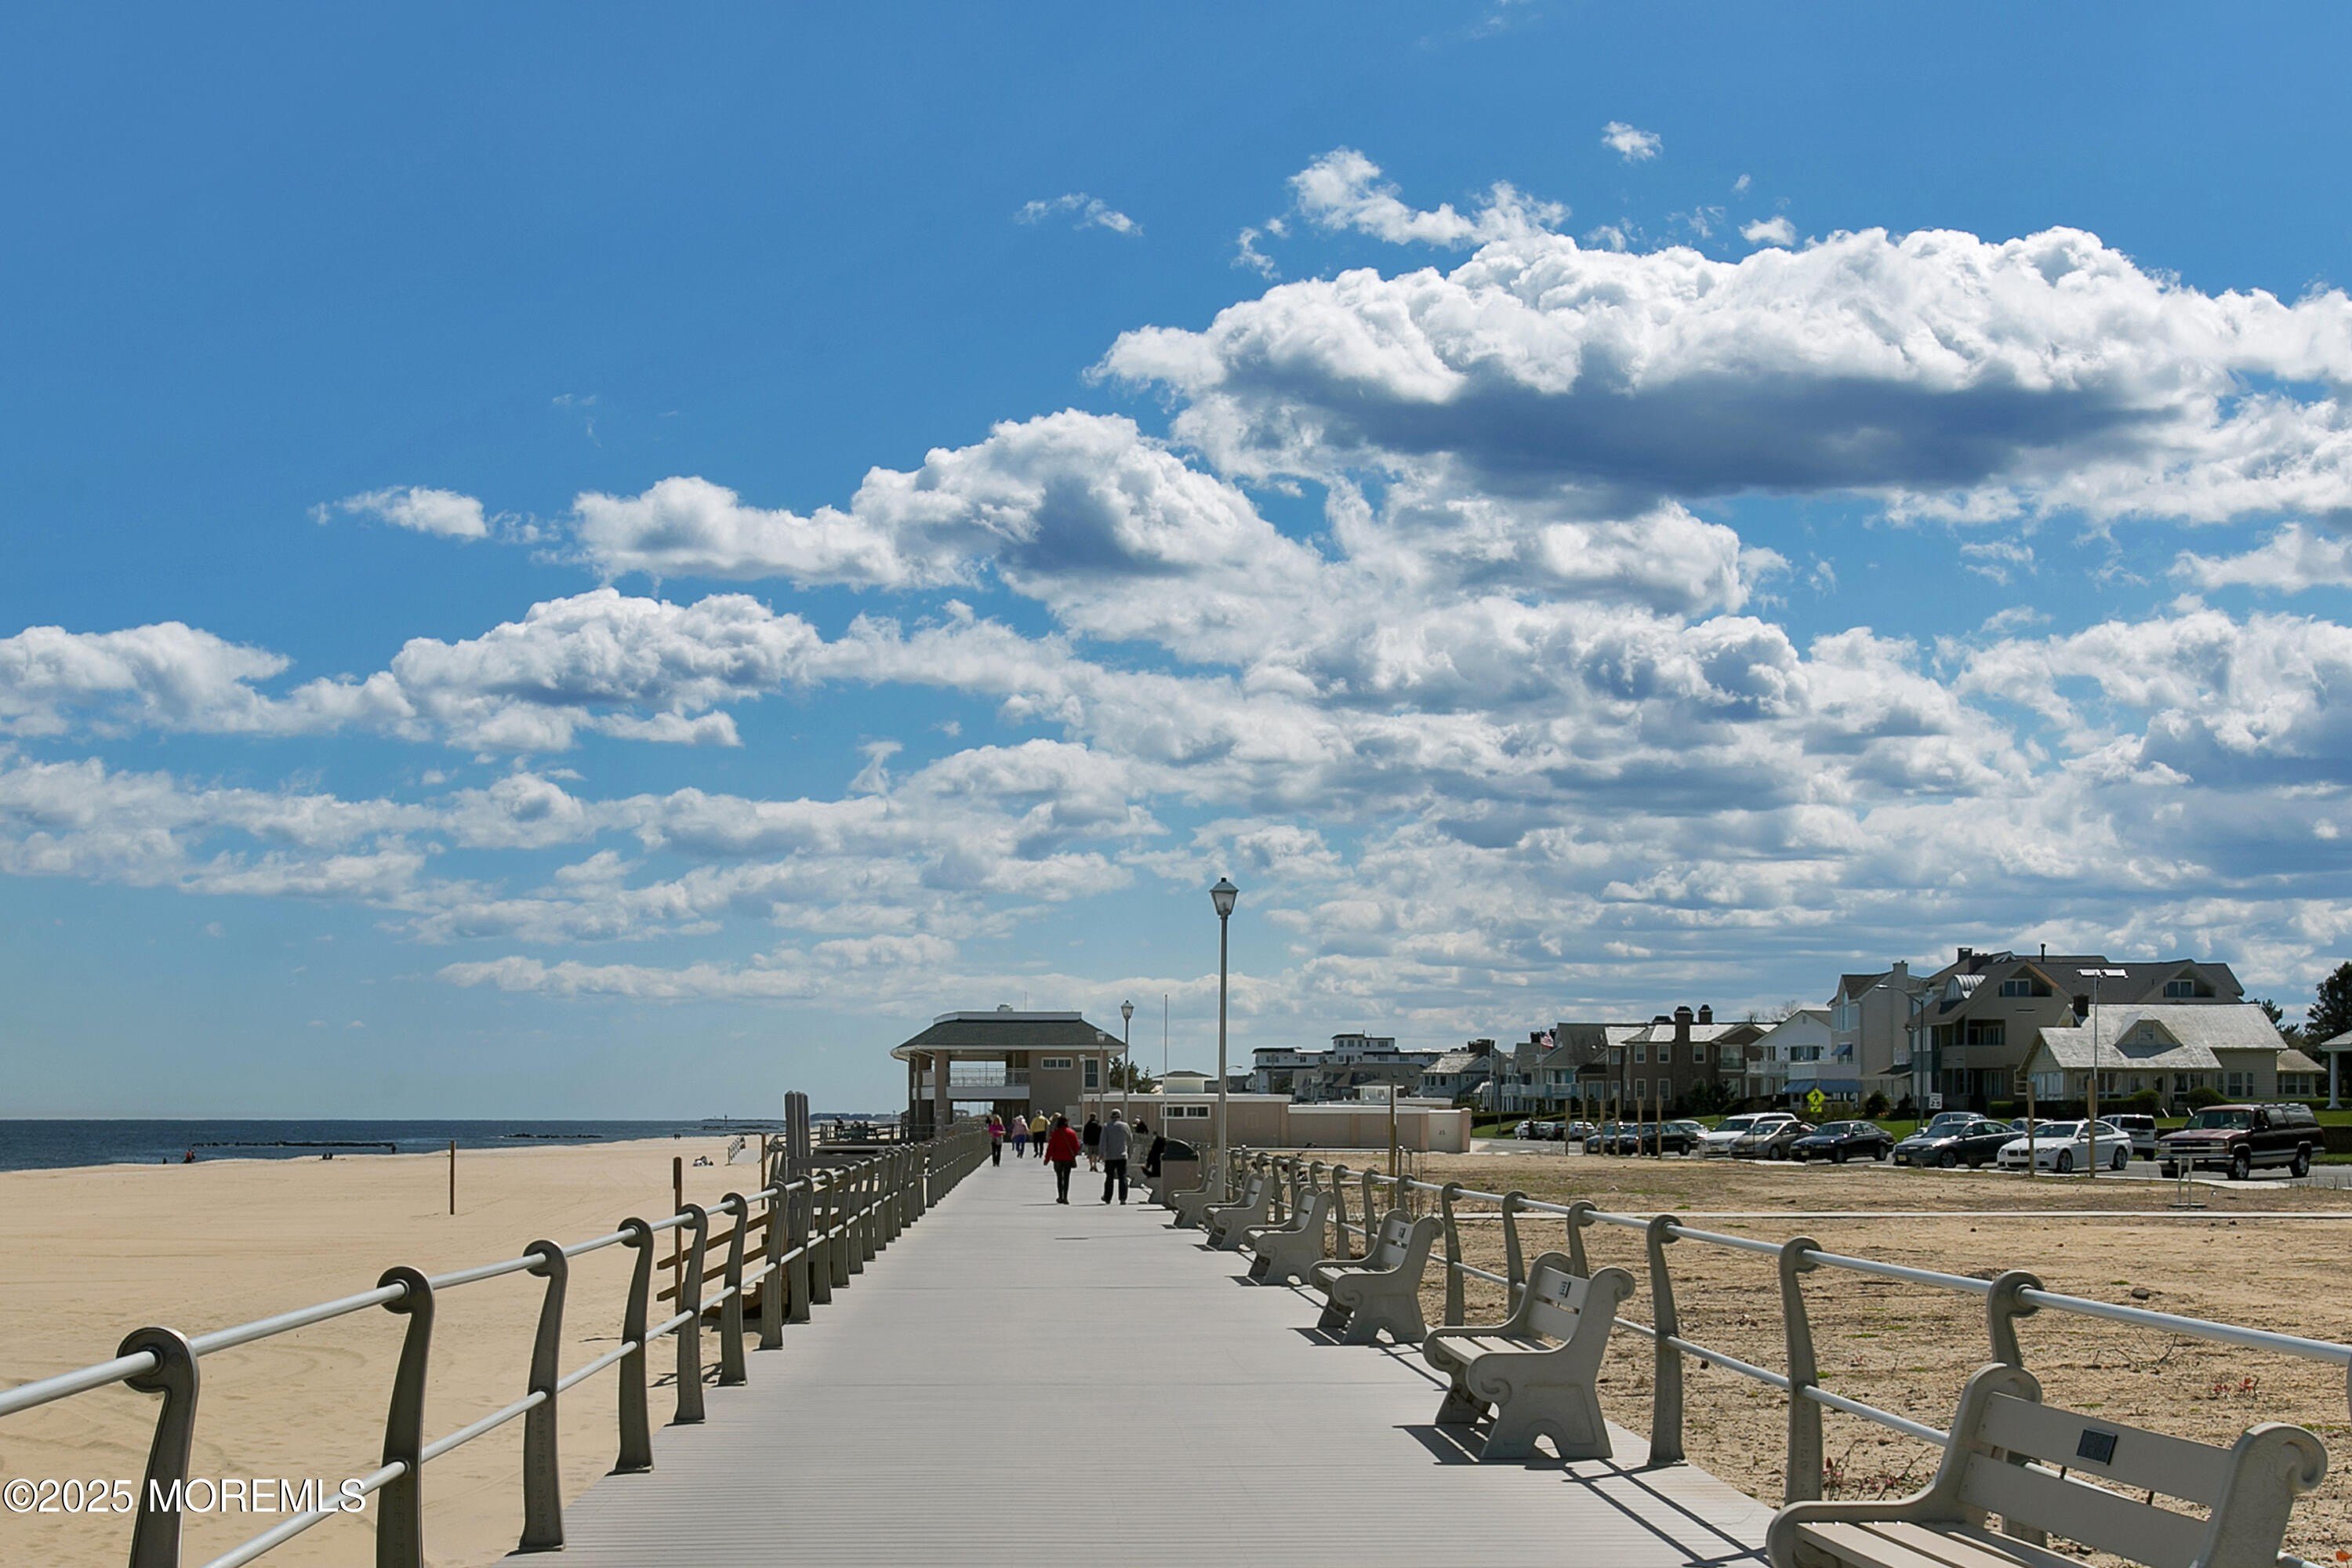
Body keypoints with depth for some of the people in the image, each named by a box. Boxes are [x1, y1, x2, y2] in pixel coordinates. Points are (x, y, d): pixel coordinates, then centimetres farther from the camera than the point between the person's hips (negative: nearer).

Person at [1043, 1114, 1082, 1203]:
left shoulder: (1056, 1133, -8)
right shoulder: (1072, 1132, 1)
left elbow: (1051, 1147, -8)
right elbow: (1076, 1146, 5)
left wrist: (1047, 1159, -2)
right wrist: (1073, 1156, 19)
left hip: (1058, 1159, -2)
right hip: (1068, 1158, 2)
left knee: (1059, 1178, 9)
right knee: (1066, 1178, 5)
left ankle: (1060, 1197, 9)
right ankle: (1065, 1197, -2)